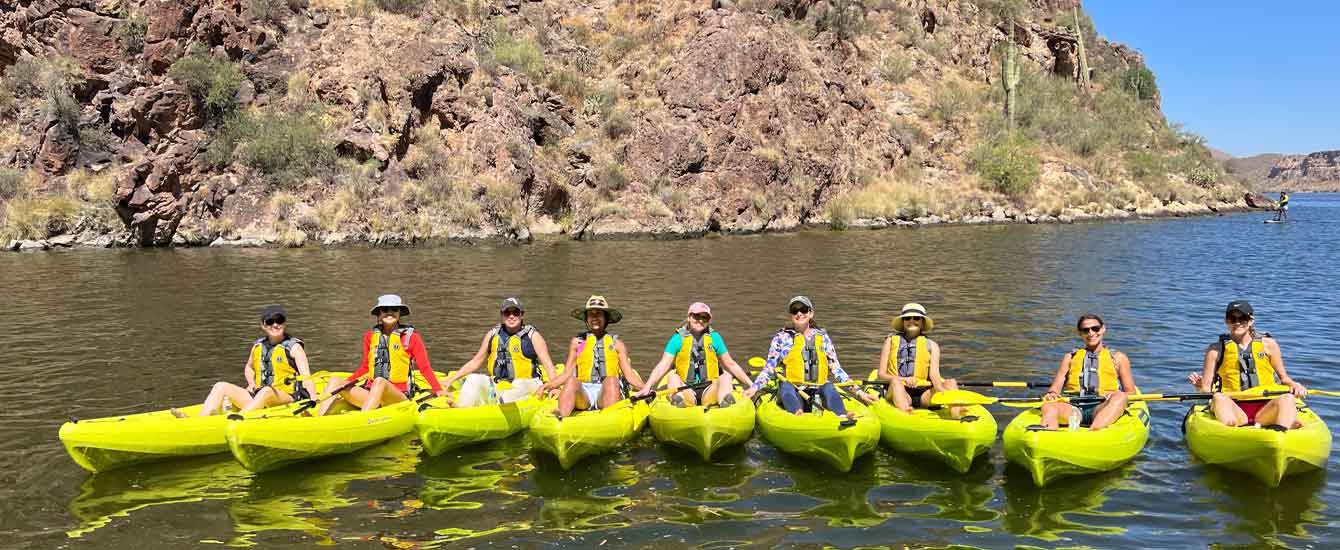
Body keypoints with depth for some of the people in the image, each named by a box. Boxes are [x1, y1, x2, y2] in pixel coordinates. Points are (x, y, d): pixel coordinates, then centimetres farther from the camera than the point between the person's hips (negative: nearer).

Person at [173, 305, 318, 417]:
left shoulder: (294, 347, -1)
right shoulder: (258, 346, 15)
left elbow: (306, 375, -12)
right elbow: (248, 368, 34)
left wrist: (314, 398, -28)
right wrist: (251, 384, 12)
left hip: (288, 398, -6)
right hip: (259, 397, 6)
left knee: (267, 390, -38)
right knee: (221, 386, -8)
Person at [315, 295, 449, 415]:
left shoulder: (410, 336, 2)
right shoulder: (370, 336, 13)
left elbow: (425, 367, -1)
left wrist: (438, 390, -14)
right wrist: (345, 383, 8)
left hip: (399, 397, -5)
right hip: (371, 395, 5)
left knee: (379, 381, -36)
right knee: (335, 381, -12)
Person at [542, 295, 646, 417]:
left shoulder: (616, 343, 18)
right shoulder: (577, 342, 19)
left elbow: (629, 374, 10)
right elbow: (567, 374, 14)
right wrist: (547, 385, -2)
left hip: (607, 393, 0)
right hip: (582, 394, 0)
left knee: (611, 380, -31)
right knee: (572, 381, -30)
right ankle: (561, 418, -51)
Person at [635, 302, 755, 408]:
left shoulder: (714, 337, 11)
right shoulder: (678, 338, 5)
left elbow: (730, 364, 15)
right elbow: (663, 365, -3)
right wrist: (647, 387, -16)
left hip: (709, 392, 1)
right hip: (686, 391, -1)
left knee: (727, 376, -22)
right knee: (672, 377, -25)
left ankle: (724, 401, -48)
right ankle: (678, 399, -50)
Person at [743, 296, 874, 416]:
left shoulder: (822, 337, 16)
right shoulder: (782, 337, 11)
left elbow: (836, 369, 16)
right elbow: (768, 369, 8)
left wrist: (858, 392, 9)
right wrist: (753, 388, -9)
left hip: (818, 391, 1)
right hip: (793, 393, -1)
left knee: (829, 387, -29)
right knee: (785, 386, -33)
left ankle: (841, 415, -56)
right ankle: (797, 413, -62)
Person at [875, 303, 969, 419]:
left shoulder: (931, 345, 19)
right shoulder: (891, 341, 17)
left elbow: (934, 374, 3)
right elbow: (882, 374, 8)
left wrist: (940, 389, -21)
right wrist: (904, 380, -12)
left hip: (923, 393, 2)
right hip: (897, 391, -2)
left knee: (951, 382, -21)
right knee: (895, 381, -33)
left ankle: (956, 415, -51)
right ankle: (905, 414, -62)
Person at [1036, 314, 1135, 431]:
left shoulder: (1118, 358, 24)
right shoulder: (1070, 357, 27)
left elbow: (1131, 393, 16)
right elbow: (1056, 387, 16)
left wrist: (1115, 397, -8)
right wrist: (1052, 393, -9)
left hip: (1102, 408, -1)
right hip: (1073, 408, 1)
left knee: (1120, 396, -34)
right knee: (1049, 407, -32)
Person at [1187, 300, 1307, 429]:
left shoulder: (1268, 344, 16)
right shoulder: (1216, 350, 12)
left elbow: (1283, 377, 23)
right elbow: (1206, 387, 10)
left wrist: (1294, 385, 1)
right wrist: (1200, 384, -12)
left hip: (1265, 409, 1)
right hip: (1233, 408, -1)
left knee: (1287, 398, -28)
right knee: (1219, 397, -32)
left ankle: (1281, 431, -57)